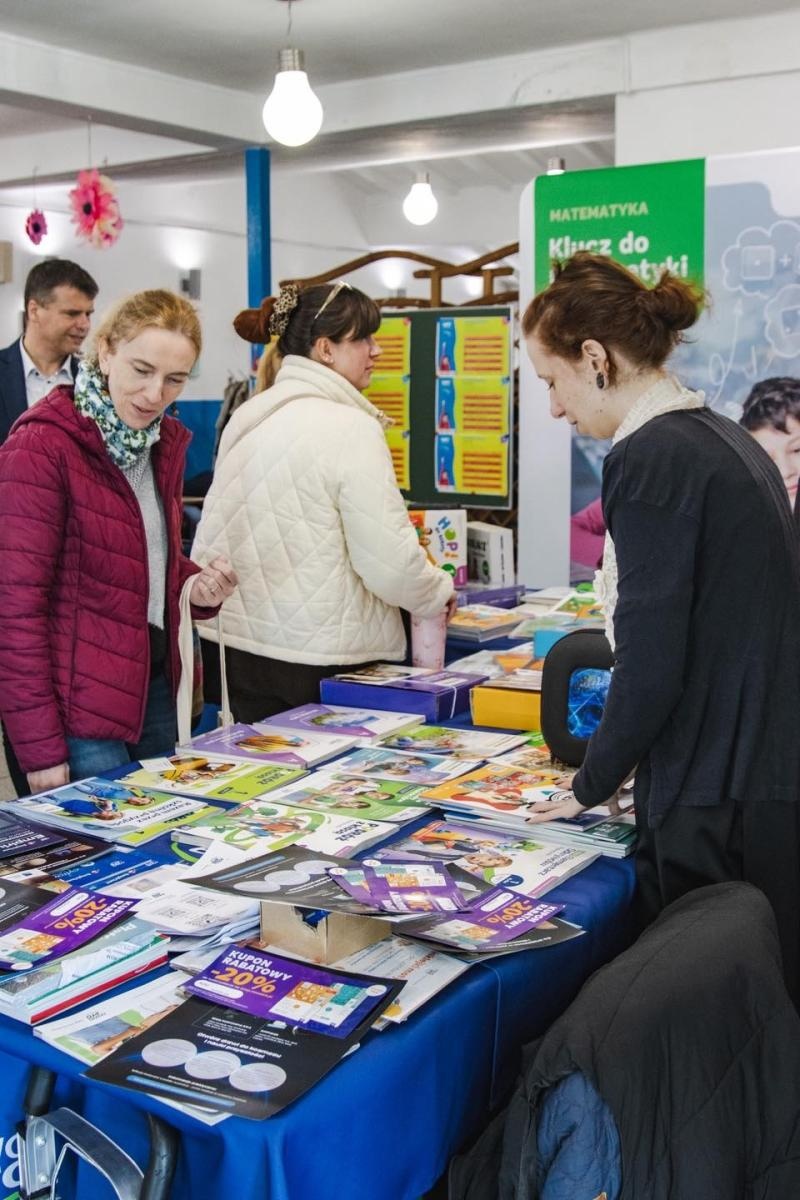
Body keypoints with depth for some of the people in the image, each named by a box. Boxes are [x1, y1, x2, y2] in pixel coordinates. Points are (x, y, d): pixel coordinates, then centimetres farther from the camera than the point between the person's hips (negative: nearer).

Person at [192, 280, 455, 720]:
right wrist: (439, 593, 0)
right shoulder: (351, 428, -16)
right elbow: (390, 560, -17)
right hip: (323, 659, -7)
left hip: (244, 649, 7)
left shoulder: (244, 419, 6)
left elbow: (209, 539, 11)